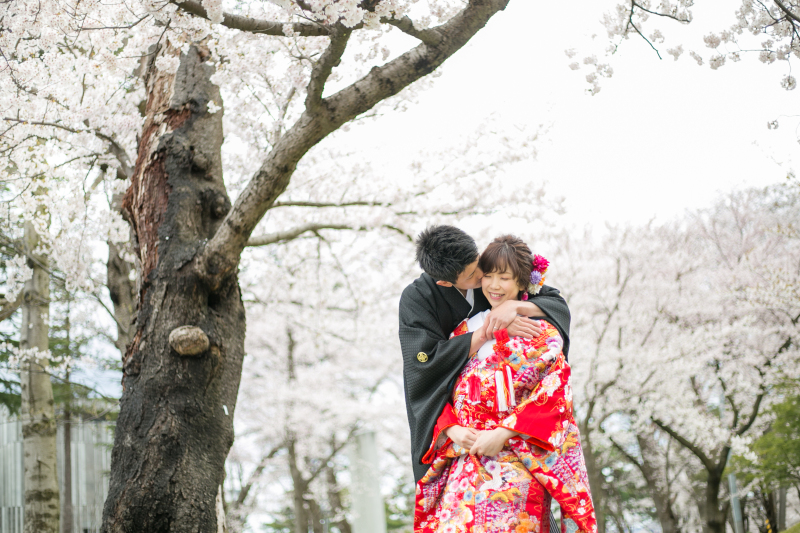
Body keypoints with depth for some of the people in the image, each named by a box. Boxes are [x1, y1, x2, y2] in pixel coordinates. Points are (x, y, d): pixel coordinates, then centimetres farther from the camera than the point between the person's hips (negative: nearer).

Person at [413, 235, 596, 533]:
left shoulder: (542, 334, 7)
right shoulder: (465, 331, 19)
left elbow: (551, 396, -3)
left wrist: (502, 433, -12)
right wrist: (452, 429, -4)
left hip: (518, 461, -3)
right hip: (466, 461, 3)